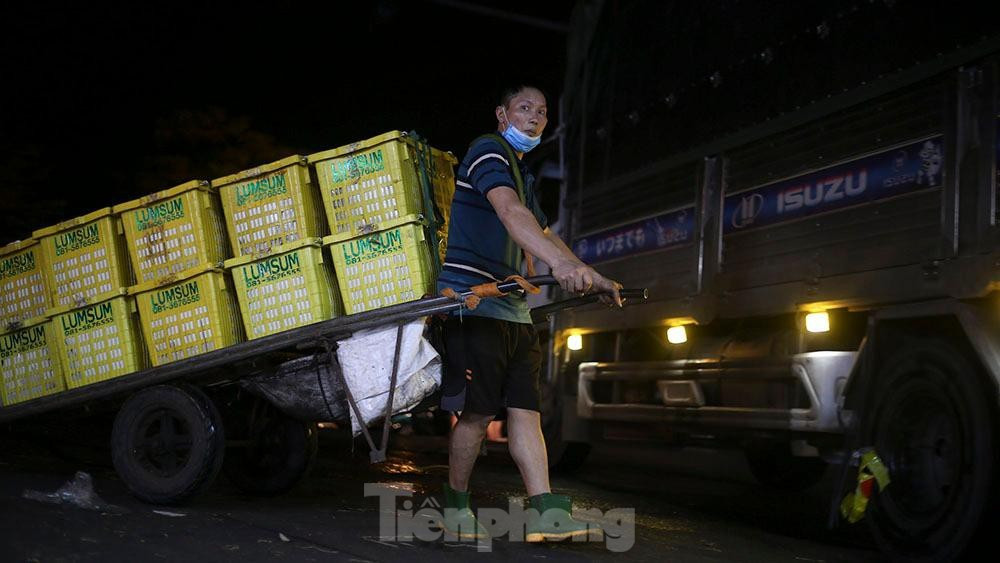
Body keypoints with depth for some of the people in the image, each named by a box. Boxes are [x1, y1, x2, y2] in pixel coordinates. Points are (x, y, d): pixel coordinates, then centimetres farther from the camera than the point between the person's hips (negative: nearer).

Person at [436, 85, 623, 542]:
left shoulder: (524, 176, 24)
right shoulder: (487, 150, -5)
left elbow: (543, 234, 32)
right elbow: (509, 211, -24)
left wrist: (594, 278, 24)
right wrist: (561, 263, -39)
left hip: (512, 307, 9)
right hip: (474, 300, -9)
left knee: (525, 409, 1)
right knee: (479, 411, -7)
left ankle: (547, 514, -3)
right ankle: (455, 509, 9)